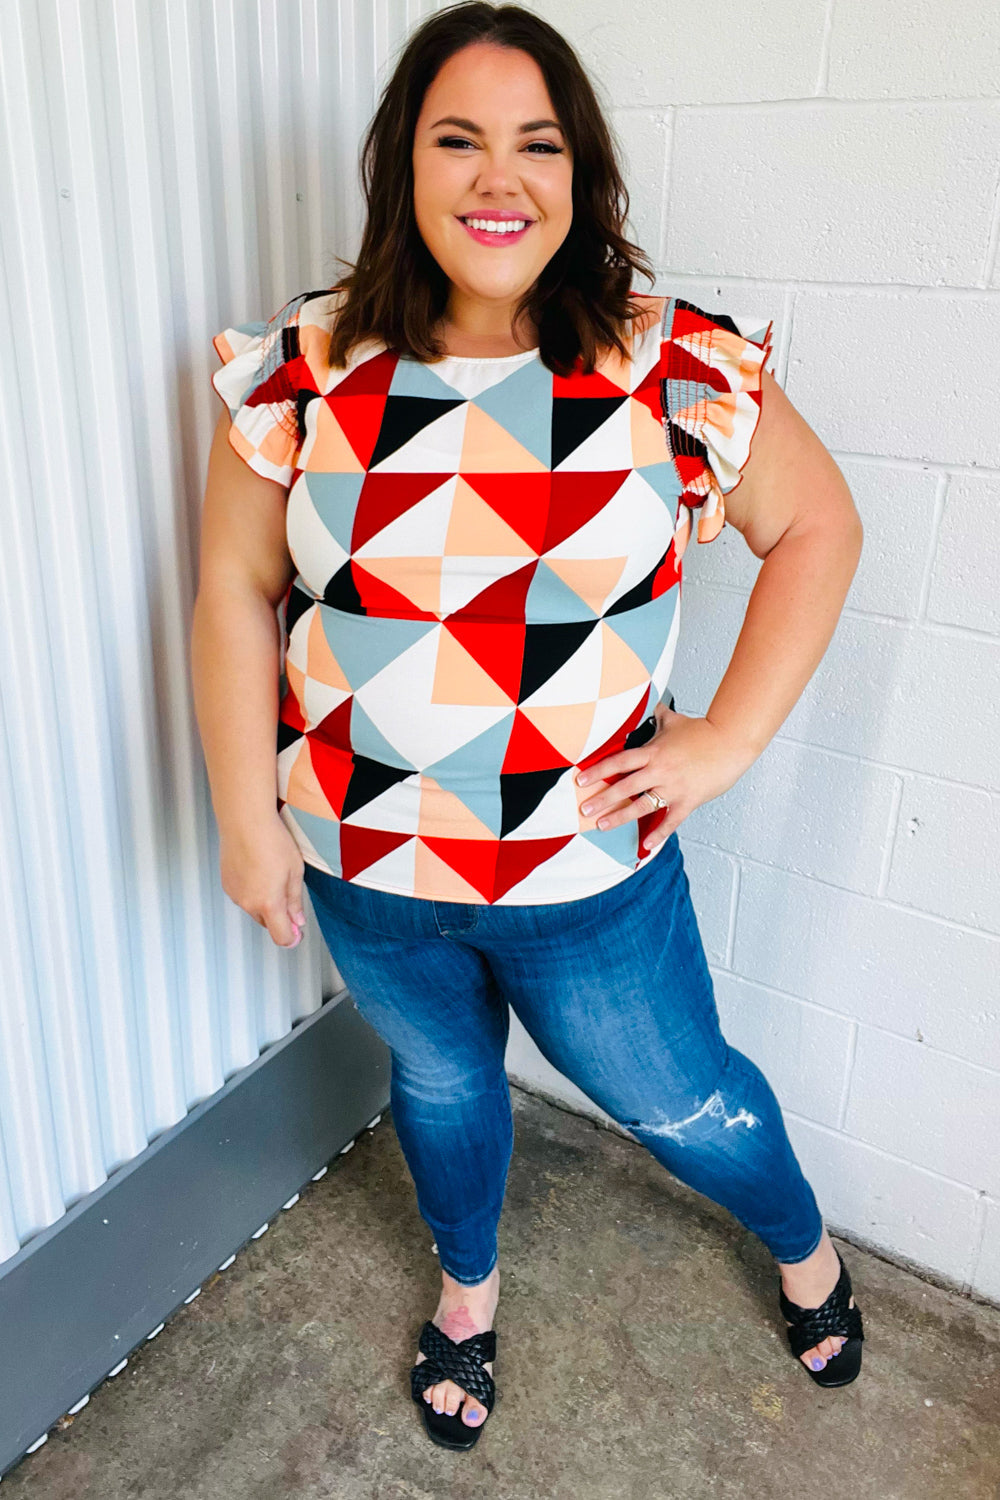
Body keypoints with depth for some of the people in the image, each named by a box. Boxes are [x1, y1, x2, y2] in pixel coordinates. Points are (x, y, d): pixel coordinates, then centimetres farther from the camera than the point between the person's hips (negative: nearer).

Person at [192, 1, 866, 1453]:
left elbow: (818, 527, -2)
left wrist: (727, 739, -9)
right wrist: (247, 813, -3)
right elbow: (237, 591, -3)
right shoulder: (307, 369, -9)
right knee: (440, 1082, 26)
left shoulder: (672, 369, -12)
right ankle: (468, 1290, 59)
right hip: (365, 864, 2)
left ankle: (804, 1246, 55)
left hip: (591, 870, -1)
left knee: (680, 1099, 19)